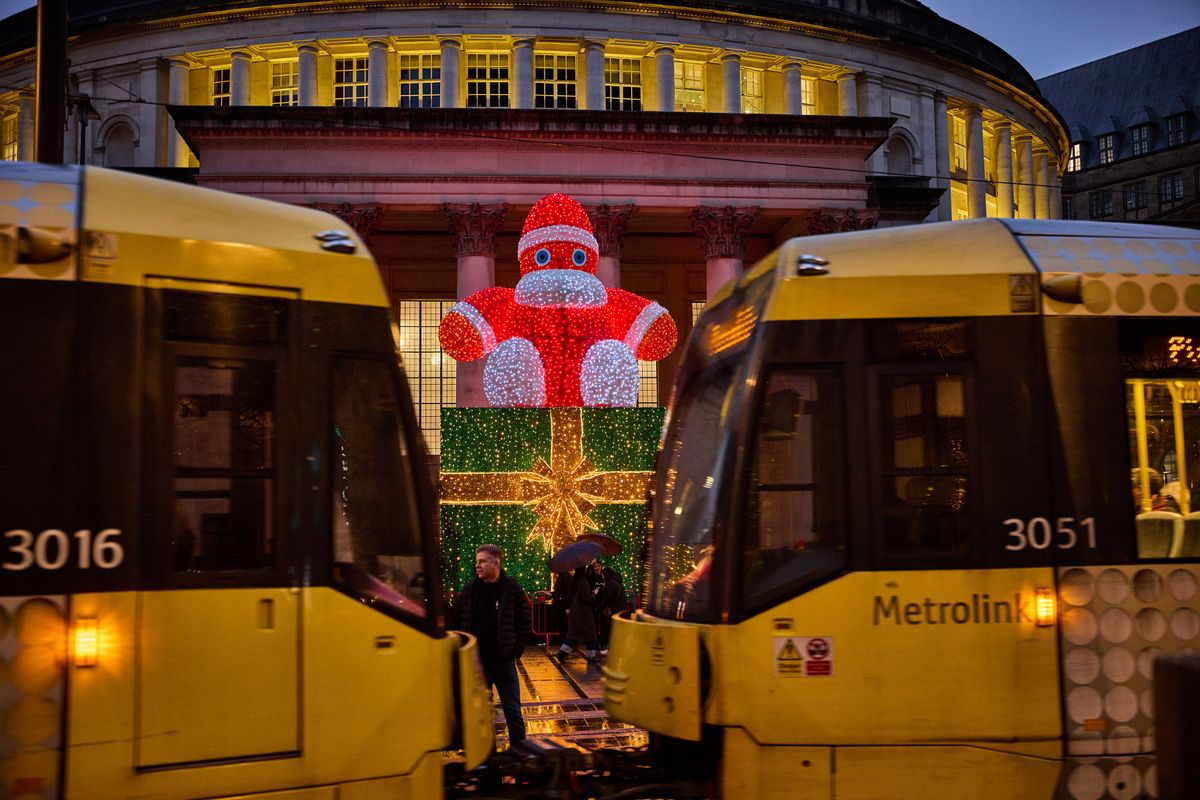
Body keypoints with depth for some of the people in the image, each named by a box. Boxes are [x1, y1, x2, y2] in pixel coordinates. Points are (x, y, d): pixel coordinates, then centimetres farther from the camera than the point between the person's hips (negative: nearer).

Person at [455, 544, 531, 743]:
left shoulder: (512, 589, -4)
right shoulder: (470, 590, 2)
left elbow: (525, 624, 0)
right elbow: (456, 621, 10)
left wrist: (516, 651, -7)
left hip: (503, 661, -3)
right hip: (476, 662, 3)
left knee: (513, 712, 1)